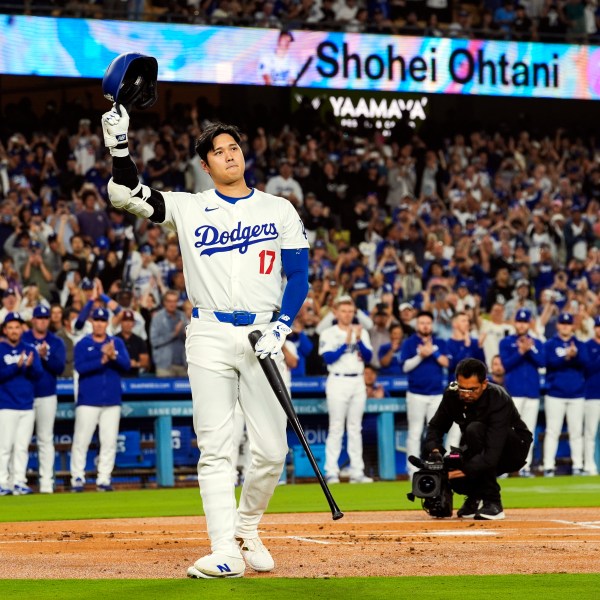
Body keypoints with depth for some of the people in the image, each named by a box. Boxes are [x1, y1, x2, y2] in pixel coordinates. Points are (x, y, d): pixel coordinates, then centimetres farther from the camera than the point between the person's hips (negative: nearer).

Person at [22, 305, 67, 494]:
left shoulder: (56, 342, 6)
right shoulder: (22, 339, 2)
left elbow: (59, 368, -5)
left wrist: (46, 356, -19)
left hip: (47, 396, 1)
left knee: (46, 439, 3)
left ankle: (46, 482, 5)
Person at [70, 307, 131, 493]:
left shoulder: (117, 343, 11)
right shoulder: (82, 344, 3)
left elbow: (126, 365, -2)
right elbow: (80, 367, -12)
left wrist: (114, 356, -21)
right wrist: (102, 360, -21)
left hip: (112, 402, 3)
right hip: (88, 402, -3)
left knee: (109, 442, 2)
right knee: (81, 441, -6)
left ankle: (104, 480, 7)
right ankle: (77, 479, -2)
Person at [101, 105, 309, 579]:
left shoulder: (279, 210, 9)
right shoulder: (188, 208, 8)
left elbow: (299, 276, 6)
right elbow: (126, 194, -3)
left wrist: (279, 328, -8)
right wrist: (119, 143, -17)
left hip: (262, 336, 1)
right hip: (209, 337, 0)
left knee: (271, 450, -2)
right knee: (215, 447, -7)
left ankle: (246, 528, 22)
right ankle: (224, 552, -8)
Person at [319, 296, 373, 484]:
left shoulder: (361, 332, 11)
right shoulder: (328, 334, 0)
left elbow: (368, 357, 3)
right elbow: (328, 358, -10)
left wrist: (359, 340, -12)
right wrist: (346, 343, -18)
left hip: (358, 382, 4)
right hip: (338, 382, -4)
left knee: (356, 428, 6)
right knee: (336, 428, -7)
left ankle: (357, 472, 6)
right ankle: (331, 472, -7)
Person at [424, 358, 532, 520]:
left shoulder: (499, 400, -31)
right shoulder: (452, 394, -15)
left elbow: (492, 456, -39)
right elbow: (435, 426, -3)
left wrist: (464, 470, -49)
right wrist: (434, 451, -24)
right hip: (478, 453, 5)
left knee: (475, 430, -34)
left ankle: (492, 502, -27)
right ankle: (476, 497, 11)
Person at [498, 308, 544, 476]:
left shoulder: (537, 343, 12)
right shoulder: (506, 342, 5)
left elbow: (542, 363, -2)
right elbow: (506, 364, -7)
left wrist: (531, 349, -16)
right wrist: (520, 351, -19)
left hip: (533, 393, 3)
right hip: (513, 392, -3)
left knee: (529, 432, 3)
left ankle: (525, 467, 5)